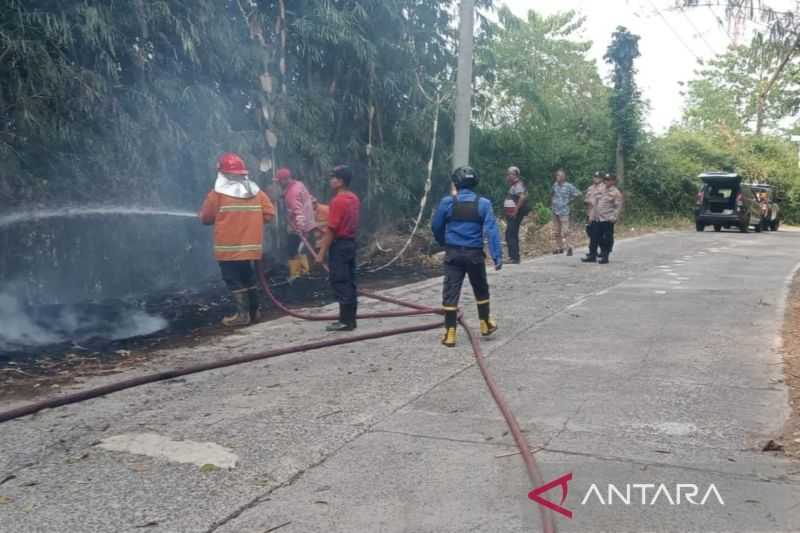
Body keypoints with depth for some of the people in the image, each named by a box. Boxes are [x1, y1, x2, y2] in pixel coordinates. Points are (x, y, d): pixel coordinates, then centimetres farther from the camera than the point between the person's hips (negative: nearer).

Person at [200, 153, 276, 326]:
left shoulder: (217, 193, -8)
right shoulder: (256, 191, 4)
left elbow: (205, 218, -1)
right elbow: (269, 214, 3)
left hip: (228, 247, -5)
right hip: (251, 245, 5)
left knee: (234, 280, 2)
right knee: (248, 277, 18)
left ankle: (242, 314, -1)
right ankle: (253, 311, 23)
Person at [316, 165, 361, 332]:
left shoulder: (338, 200, -17)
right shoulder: (354, 199, 11)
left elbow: (332, 229, -19)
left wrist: (322, 252, -15)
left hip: (339, 245, -9)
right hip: (350, 242, 9)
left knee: (340, 283, -5)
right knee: (349, 282, 11)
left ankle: (345, 321, -3)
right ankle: (350, 319, 15)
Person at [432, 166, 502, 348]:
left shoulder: (447, 202, -5)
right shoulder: (483, 203, -5)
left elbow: (436, 226, 5)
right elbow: (492, 231, -10)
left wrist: (444, 243, 25)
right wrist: (497, 256, -9)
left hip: (453, 253, -1)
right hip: (475, 253, 1)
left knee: (451, 293, 2)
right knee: (481, 290, 20)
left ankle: (450, 334, 1)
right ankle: (485, 324, 33)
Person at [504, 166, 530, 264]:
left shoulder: (518, 184, -12)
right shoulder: (513, 185, 18)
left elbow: (522, 197, -27)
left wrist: (516, 210, -25)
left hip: (515, 214, -11)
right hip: (512, 214, 11)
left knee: (511, 235, -11)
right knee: (513, 235, 13)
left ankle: (514, 257, -11)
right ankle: (513, 257, 18)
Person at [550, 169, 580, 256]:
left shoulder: (569, 186, -9)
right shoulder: (555, 185, 6)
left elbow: (577, 194, -6)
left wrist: (570, 201, -2)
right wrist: (551, 202, 14)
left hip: (564, 211, -6)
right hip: (555, 211, 6)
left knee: (566, 230, -11)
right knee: (556, 231, 12)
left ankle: (569, 248, -8)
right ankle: (559, 247, 22)